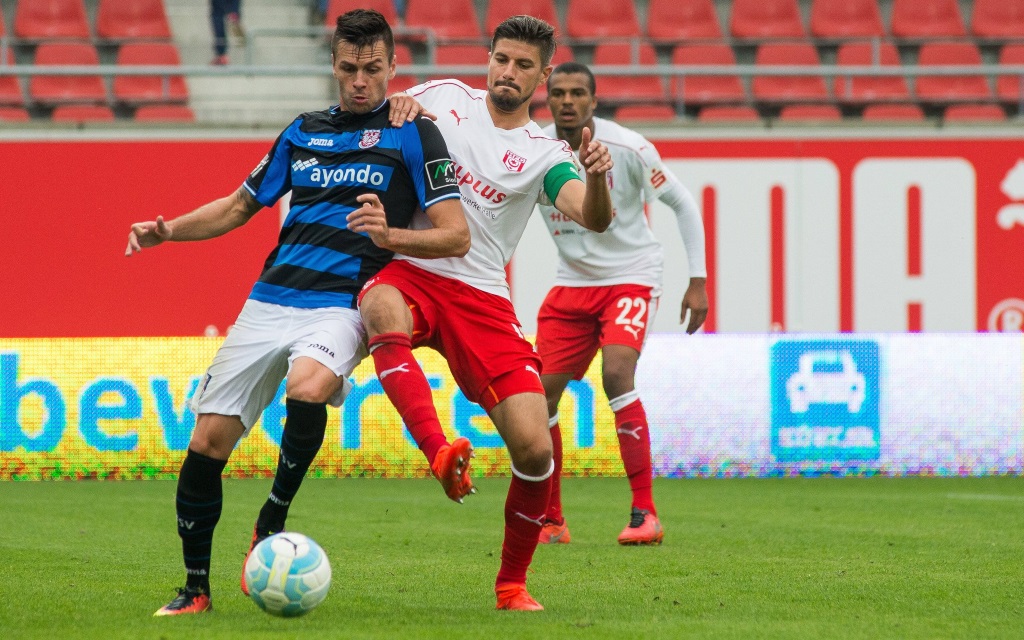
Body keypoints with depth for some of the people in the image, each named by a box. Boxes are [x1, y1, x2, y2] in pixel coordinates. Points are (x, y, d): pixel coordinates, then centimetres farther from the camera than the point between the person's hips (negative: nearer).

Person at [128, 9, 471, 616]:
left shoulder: (413, 134, 3)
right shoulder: (305, 131, 17)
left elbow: (457, 236, -3)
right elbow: (241, 206, 28)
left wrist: (389, 235, -21)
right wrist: (167, 230, 12)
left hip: (340, 307, -5)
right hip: (269, 303, 5)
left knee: (307, 388, -37)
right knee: (208, 439, -4)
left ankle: (271, 523, -16)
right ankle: (195, 588, 11)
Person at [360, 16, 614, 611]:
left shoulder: (544, 154, 4)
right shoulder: (442, 97, 9)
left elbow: (594, 218, -13)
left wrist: (597, 176, -36)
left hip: (481, 298, 0)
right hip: (407, 272, 0)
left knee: (535, 448, -10)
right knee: (383, 310, -41)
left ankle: (512, 582, 13)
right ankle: (442, 455, -58)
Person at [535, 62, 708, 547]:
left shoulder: (628, 148, -15)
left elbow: (683, 204, -5)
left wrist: (698, 282, -8)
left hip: (631, 278, -4)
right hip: (571, 283, 4)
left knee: (616, 374, -26)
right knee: (540, 391, -3)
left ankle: (645, 514, -22)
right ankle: (550, 521, 13)